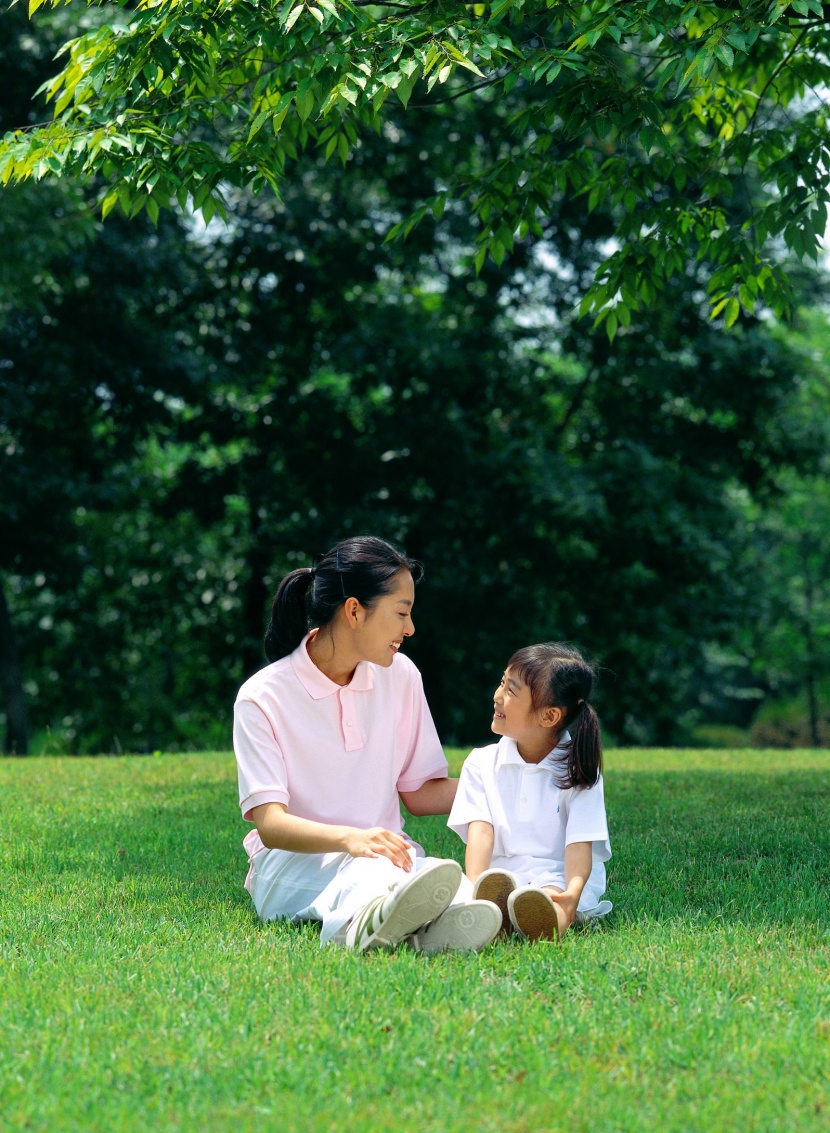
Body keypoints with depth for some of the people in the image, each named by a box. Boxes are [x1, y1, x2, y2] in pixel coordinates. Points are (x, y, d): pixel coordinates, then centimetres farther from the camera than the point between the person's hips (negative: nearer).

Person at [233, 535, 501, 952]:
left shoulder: (400, 676, 9)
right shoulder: (263, 697, -7)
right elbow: (270, 824, -18)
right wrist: (351, 838, -37)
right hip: (291, 864, -3)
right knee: (363, 866, -40)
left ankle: (373, 922, -71)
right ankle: (380, 914, -75)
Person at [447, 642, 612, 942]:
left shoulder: (577, 769, 5)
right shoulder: (482, 763, 11)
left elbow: (580, 844, -8)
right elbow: (480, 831, -4)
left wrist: (572, 893, -30)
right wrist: (476, 887, -24)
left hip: (559, 879, -2)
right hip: (499, 874, 2)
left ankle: (550, 918, -72)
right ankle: (494, 912, -68)